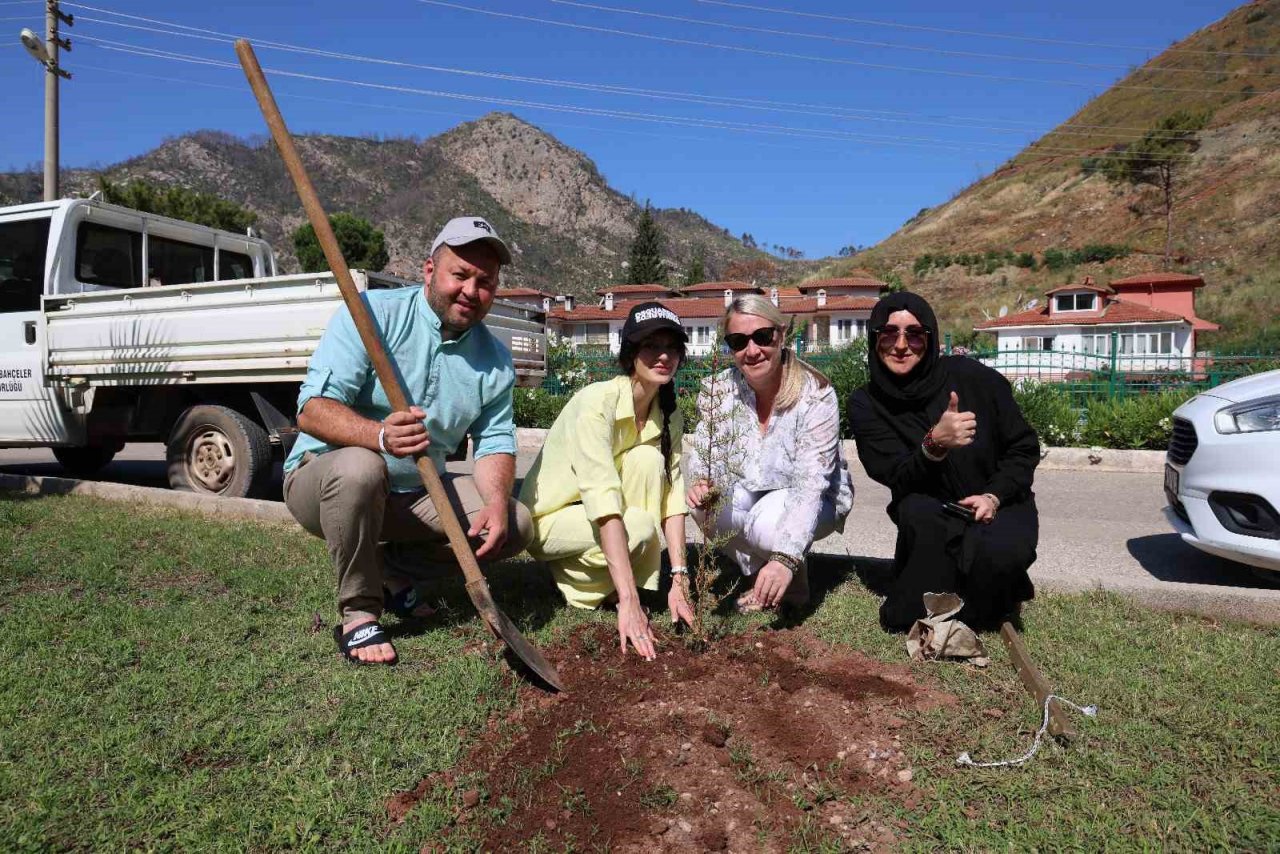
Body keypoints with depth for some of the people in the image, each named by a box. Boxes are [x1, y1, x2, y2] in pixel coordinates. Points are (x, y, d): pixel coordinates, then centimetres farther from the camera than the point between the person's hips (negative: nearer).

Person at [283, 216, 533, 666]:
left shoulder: (495, 360, 1)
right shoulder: (372, 313, -15)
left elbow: (494, 443, 1)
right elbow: (313, 410, -23)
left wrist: (496, 503, -21)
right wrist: (380, 436, -44)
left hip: (415, 494, 5)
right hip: (320, 478, -4)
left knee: (515, 524, -10)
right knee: (360, 467, -39)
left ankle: (391, 572, 9)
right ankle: (359, 613, -16)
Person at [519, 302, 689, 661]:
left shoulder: (669, 416, -6)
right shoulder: (597, 401, -28)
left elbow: (672, 495, -12)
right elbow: (603, 498, -37)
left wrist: (679, 577, -24)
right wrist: (629, 602, -42)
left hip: (593, 518, 6)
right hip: (549, 518, -5)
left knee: (649, 460, -21)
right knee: (640, 526, -29)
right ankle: (572, 581, 0)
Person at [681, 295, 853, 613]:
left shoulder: (816, 395, -25)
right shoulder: (718, 390, -13)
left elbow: (810, 483, -33)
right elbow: (703, 454, -8)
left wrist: (785, 559, -45)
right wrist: (700, 483, -35)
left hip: (814, 500, -4)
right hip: (749, 491, 4)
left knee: (770, 522, -35)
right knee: (706, 505, -26)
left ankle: (792, 579, 0)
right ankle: (761, 573, -3)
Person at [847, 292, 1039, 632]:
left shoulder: (973, 377, -13)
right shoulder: (866, 404, -10)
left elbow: (1024, 448, -3)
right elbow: (897, 478, -19)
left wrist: (993, 496, -19)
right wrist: (934, 444, -39)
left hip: (1000, 505, 0)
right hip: (934, 516, 0)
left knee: (998, 552, -33)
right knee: (917, 510, -34)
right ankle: (917, 613, -10)